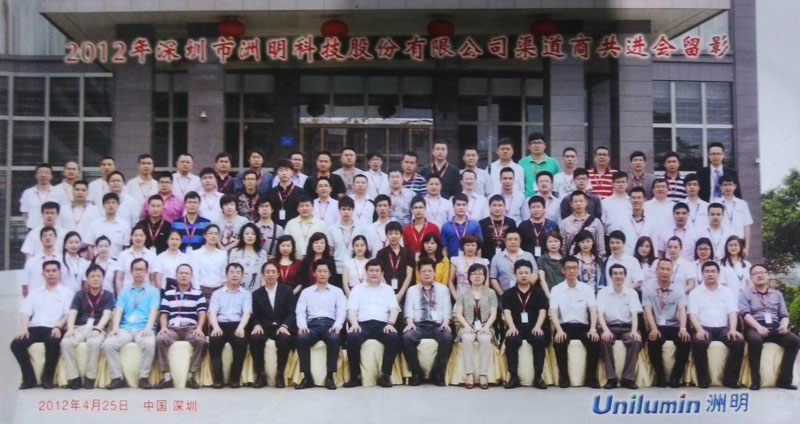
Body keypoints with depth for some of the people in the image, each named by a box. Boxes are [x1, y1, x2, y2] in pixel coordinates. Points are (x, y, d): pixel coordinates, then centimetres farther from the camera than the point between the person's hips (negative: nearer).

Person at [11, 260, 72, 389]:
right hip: (35, 328, 3)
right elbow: (25, 312, 11)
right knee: (16, 344, -26)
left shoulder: (66, 292, 13)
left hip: (53, 329, -3)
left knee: (53, 343, -37)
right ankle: (29, 378, -13)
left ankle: (47, 378, -18)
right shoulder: (34, 292, 22)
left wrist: (58, 326, -18)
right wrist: (24, 328, -9)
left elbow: (68, 314, 1)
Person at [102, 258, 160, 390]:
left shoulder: (153, 291, 13)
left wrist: (148, 328, -19)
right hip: (125, 328, 2)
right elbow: (118, 311, 5)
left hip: (143, 328, -2)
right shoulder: (123, 292, 19)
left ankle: (143, 377, -20)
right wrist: (115, 328, -14)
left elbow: (153, 311, -1)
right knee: (108, 344, -27)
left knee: (149, 344, -36)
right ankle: (117, 378, -17)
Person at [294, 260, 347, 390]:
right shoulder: (306, 291, 20)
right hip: (312, 324, 1)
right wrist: (302, 325, -12)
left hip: (330, 324, -1)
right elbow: (300, 311, 9)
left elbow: (342, 311, 6)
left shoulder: (337, 291, 18)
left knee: (334, 338, -36)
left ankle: (330, 376, -29)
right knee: (301, 338, -33)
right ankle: (307, 376, -26)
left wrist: (337, 325, -15)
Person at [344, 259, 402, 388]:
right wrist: (354, 323, -16)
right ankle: (356, 375, -22)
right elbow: (352, 309, 5)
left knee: (394, 337, -33)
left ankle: (385, 375, -22)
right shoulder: (357, 289, 18)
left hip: (382, 324, 1)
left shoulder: (388, 289, 21)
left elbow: (394, 309, 7)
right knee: (352, 337, -35)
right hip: (363, 324, -1)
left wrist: (390, 323, -14)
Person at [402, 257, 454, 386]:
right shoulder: (412, 290, 20)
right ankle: (416, 372, -17)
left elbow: (447, 308, 10)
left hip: (438, 325, 0)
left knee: (448, 337, -34)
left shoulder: (443, 289, 22)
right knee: (407, 337, -34)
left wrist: (446, 322, -10)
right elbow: (409, 309, 7)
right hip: (418, 325, 0)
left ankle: (438, 373, -19)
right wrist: (410, 322, -14)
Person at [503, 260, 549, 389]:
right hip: (516, 328, 0)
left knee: (540, 339, -32)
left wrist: (537, 327, -17)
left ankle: (538, 376, -25)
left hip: (533, 328, 0)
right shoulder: (508, 293, 13)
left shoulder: (539, 292, 13)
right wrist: (512, 327, -19)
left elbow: (542, 311, 2)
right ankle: (514, 376, -24)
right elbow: (507, 312, 0)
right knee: (511, 340, -32)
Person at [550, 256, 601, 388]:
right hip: (565, 326, -1)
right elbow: (553, 313, -7)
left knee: (595, 341, -29)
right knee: (559, 341, -33)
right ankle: (563, 377, -16)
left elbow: (593, 311, -3)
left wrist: (593, 329, -21)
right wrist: (559, 330, -25)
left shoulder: (587, 289, 7)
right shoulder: (556, 290, 3)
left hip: (583, 326, 1)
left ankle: (591, 377, -14)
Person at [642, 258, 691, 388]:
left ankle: (675, 377, -15)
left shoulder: (679, 292, 12)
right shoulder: (648, 291, 9)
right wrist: (654, 328, -23)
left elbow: (682, 310, -4)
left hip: (674, 327, 1)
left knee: (685, 340, -31)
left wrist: (683, 328, -24)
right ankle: (660, 377, -14)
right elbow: (648, 311, -5)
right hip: (657, 328, -1)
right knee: (653, 341, -34)